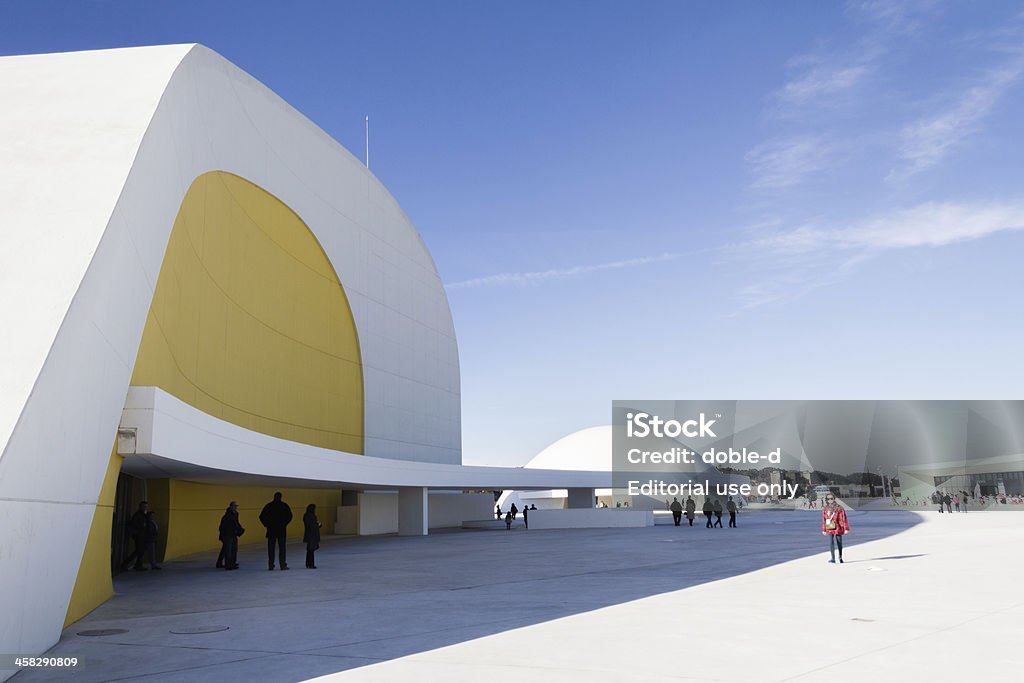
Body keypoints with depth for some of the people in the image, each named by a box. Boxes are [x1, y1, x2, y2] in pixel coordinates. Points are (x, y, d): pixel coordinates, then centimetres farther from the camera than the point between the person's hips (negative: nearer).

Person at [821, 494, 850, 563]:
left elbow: (844, 519, -6)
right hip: (830, 529, 2)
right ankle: (833, 559, -7)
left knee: (839, 544, 11)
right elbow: (824, 520, 12)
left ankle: (840, 557, 32)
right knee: (831, 543, -9)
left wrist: (846, 529, -9)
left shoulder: (839, 508, -8)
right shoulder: (825, 509, 4)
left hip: (838, 529, -2)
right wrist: (824, 530, 13)